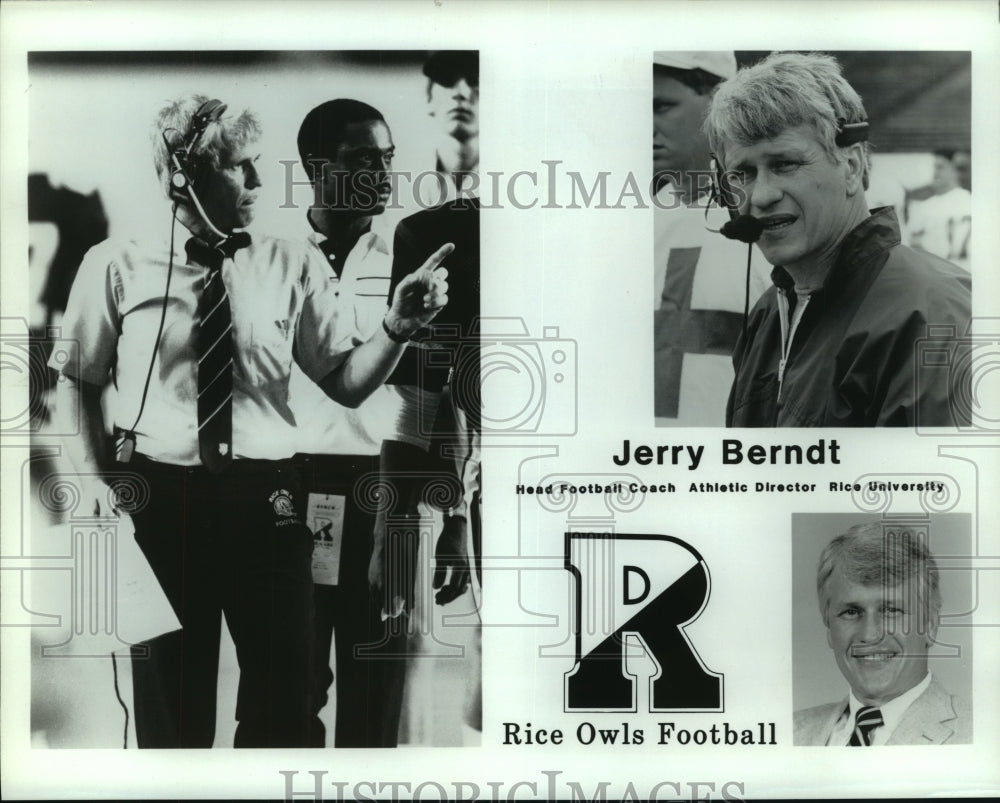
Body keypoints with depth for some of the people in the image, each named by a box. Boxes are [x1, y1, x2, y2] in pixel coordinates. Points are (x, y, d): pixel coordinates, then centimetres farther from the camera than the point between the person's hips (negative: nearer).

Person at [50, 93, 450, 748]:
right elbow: (78, 378, 9)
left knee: (285, 699, 9)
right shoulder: (117, 264, 0)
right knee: (170, 699, 13)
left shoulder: (292, 266, 2)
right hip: (160, 498, -1)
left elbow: (347, 382, 1)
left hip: (266, 499, 1)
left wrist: (398, 328, -17)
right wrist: (93, 475, -4)